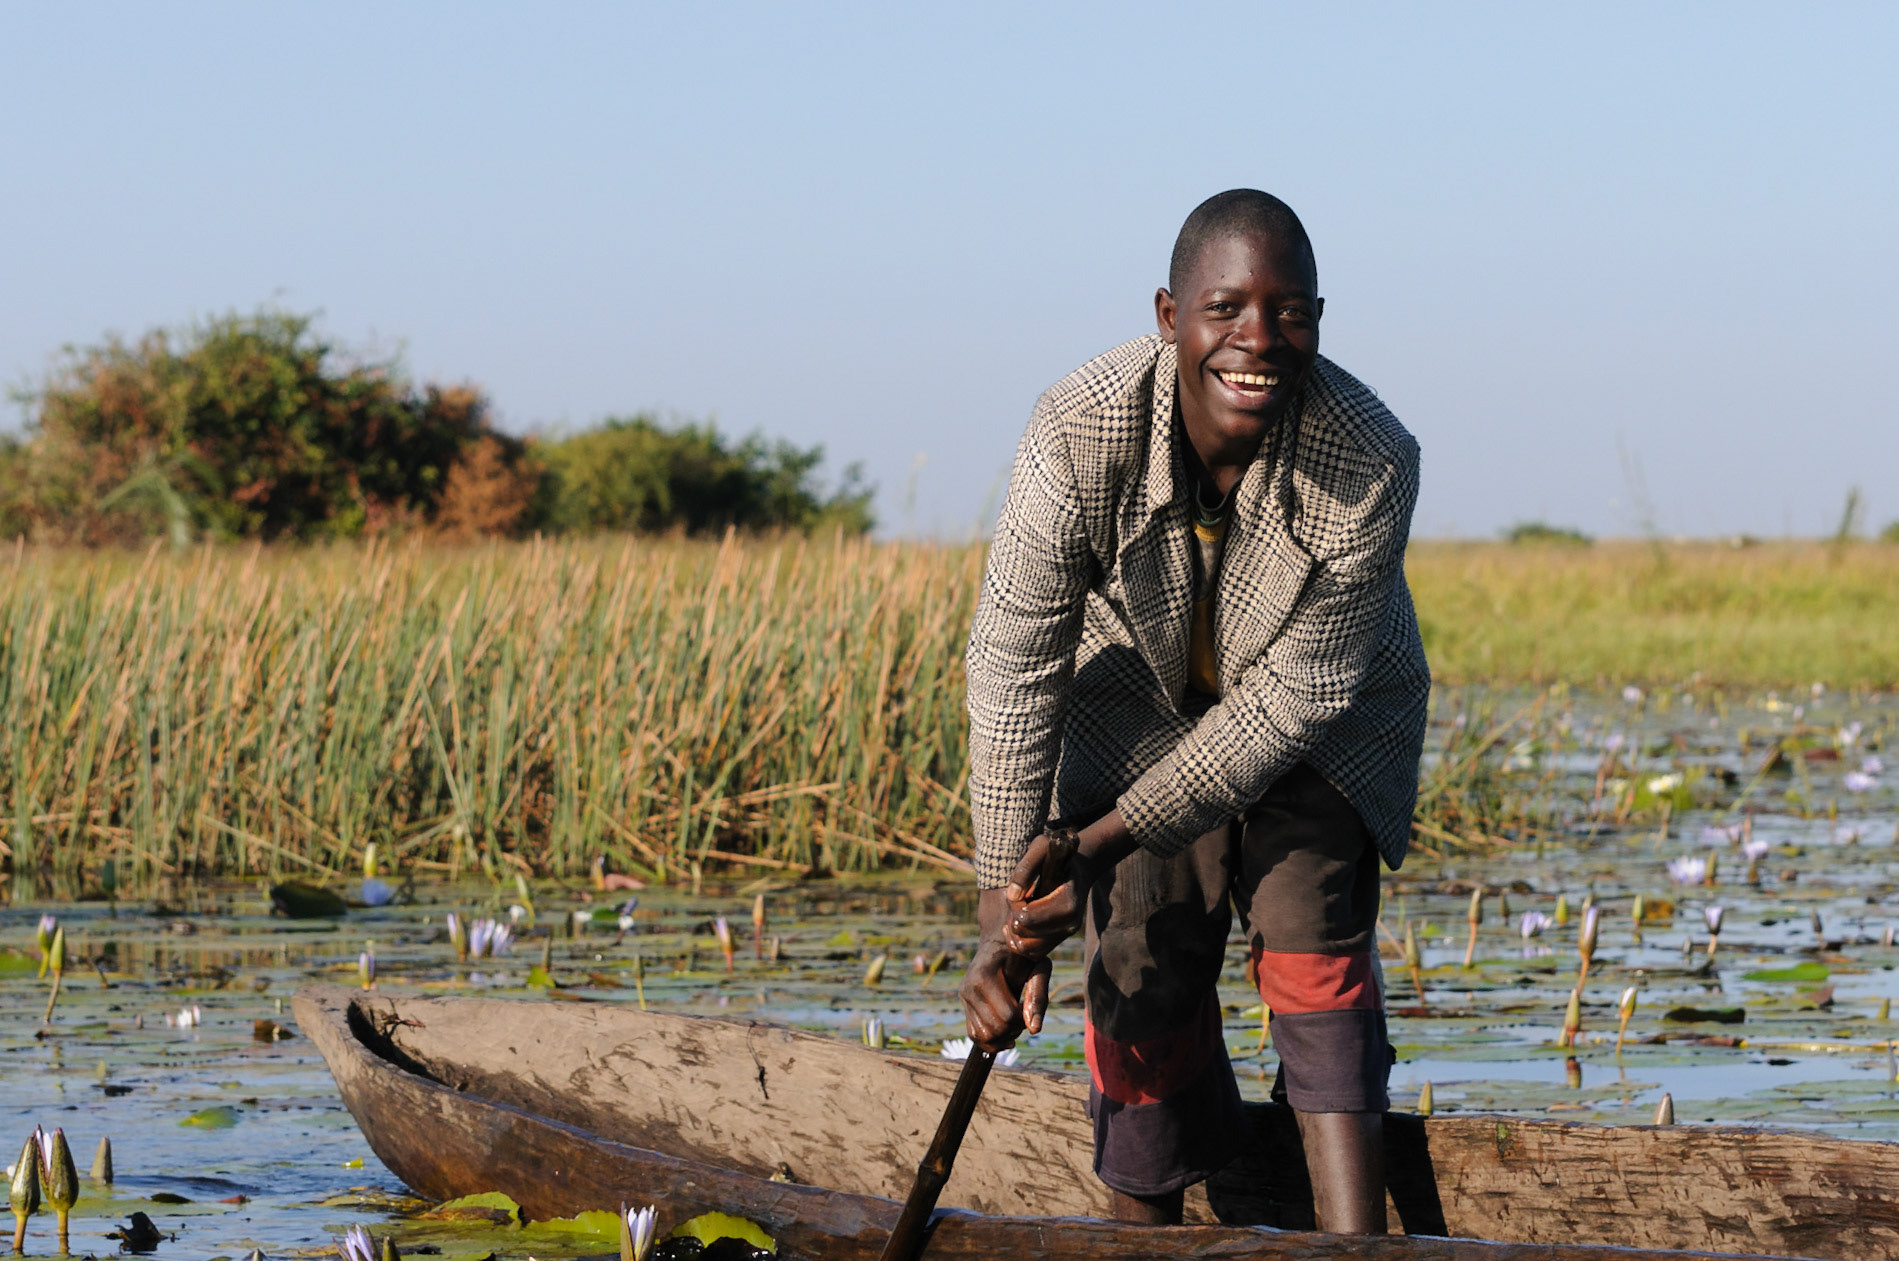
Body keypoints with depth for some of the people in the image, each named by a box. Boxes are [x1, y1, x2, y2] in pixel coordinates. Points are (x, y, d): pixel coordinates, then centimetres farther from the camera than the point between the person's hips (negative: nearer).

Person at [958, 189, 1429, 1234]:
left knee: (1311, 937, -20)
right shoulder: (1080, 434, -32)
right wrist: (1004, 917, -25)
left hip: (1322, 728, -1)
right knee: (1141, 983, -3)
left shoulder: (1372, 463, -33)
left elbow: (1296, 698, -26)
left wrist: (1097, 844, -28)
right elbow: (1015, 667, -24)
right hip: (1143, 707, 1)